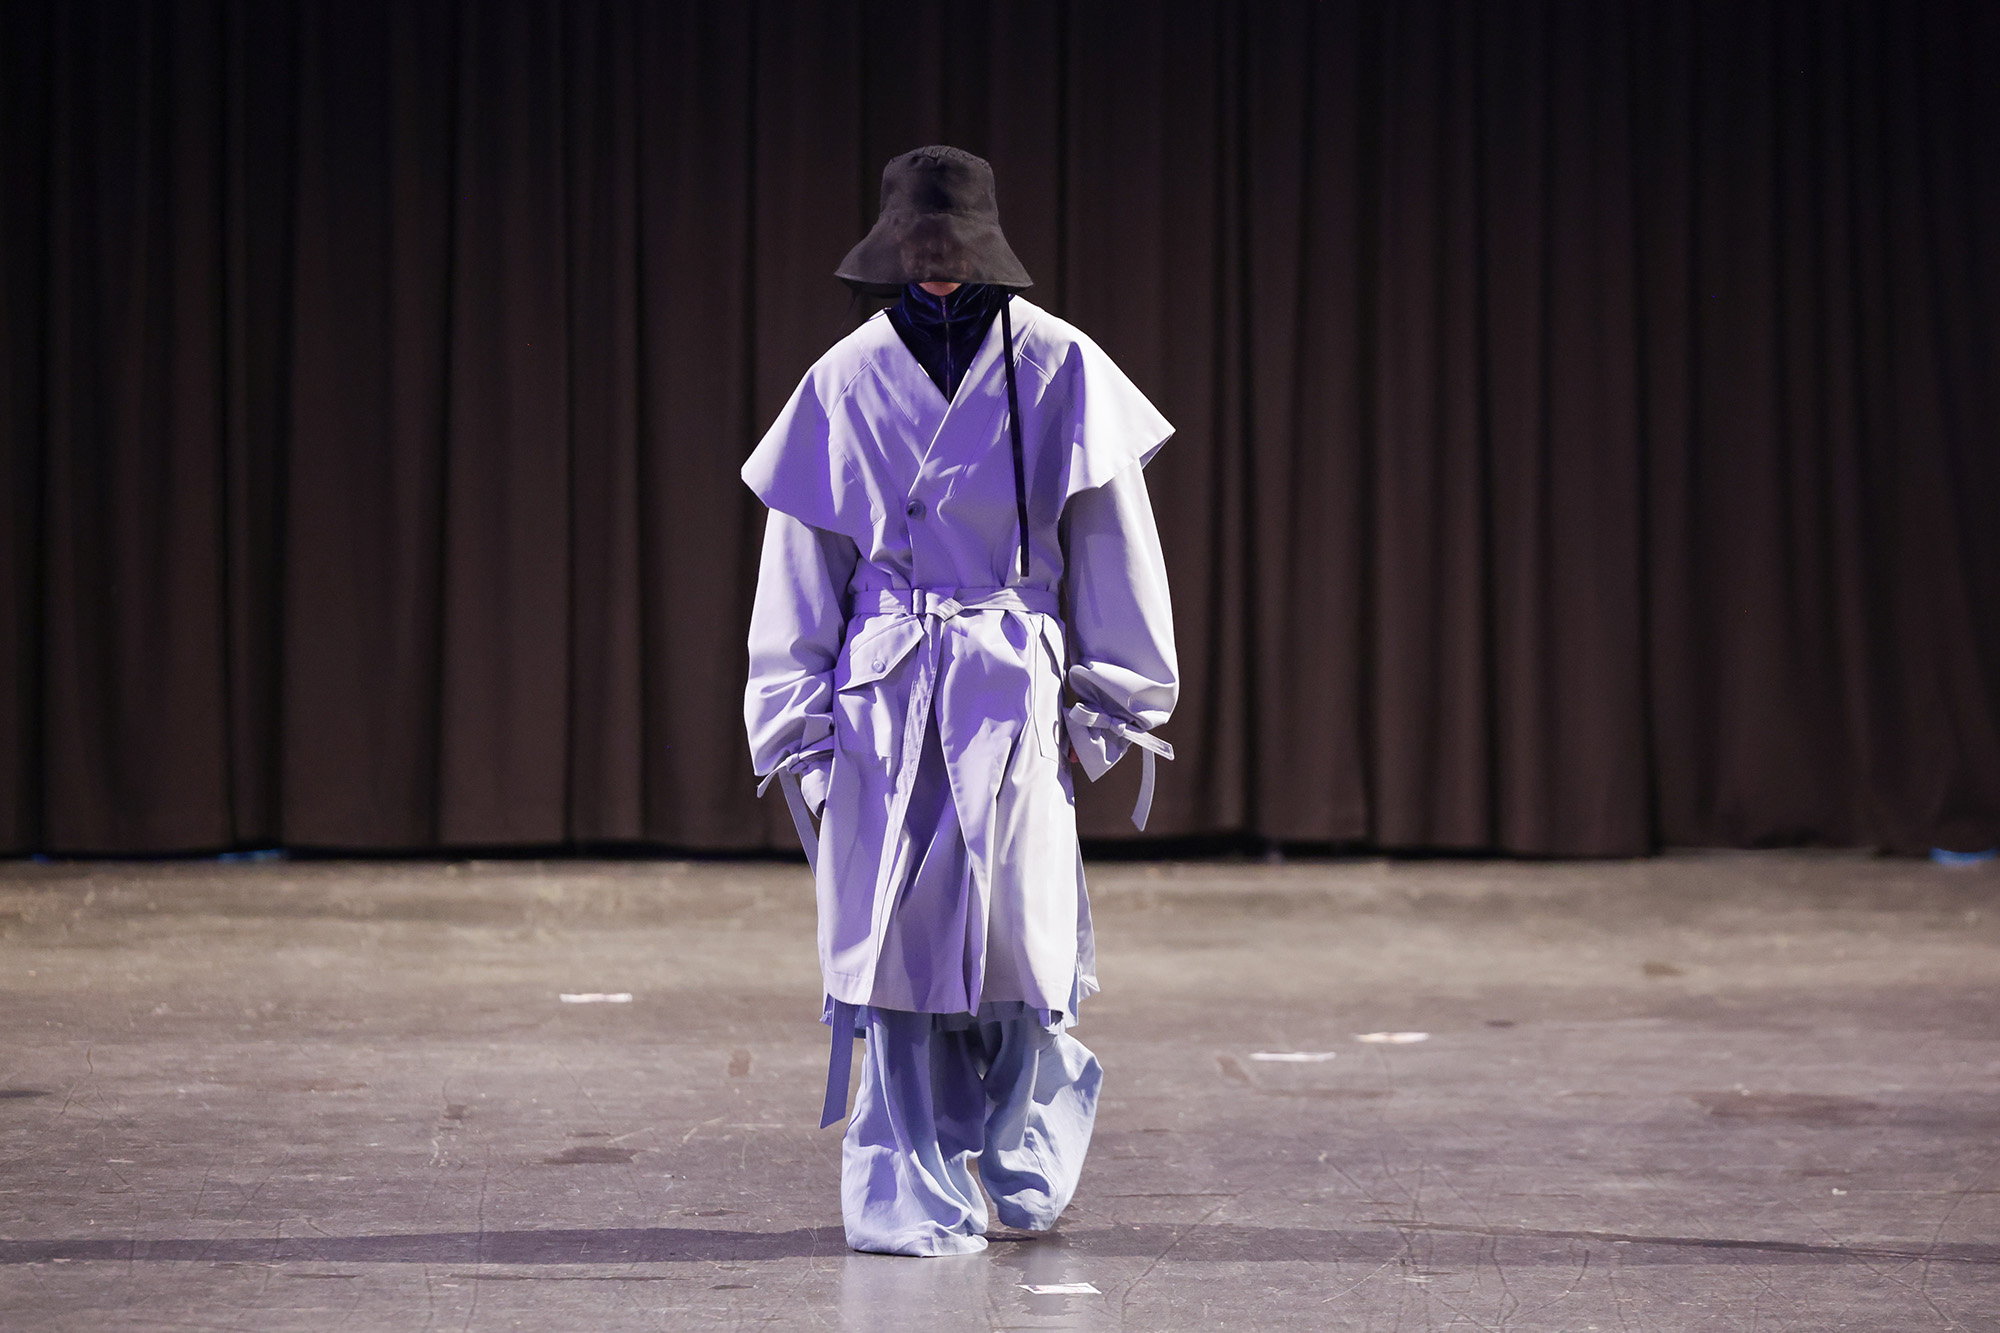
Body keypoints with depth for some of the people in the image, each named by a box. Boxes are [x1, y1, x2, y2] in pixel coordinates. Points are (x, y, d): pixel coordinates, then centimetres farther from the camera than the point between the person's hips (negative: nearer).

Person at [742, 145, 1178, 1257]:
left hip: (1015, 689, -1)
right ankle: (911, 1193, 4)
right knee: (898, 936, -3)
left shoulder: (1059, 371, 3)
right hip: (881, 695, 1)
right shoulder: (846, 385, 6)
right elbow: (798, 573, 10)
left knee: (1016, 925, -8)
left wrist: (1114, 703, 7)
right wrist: (796, 725, 7)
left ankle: (1032, 1124, 21)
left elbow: (1113, 550, 7)